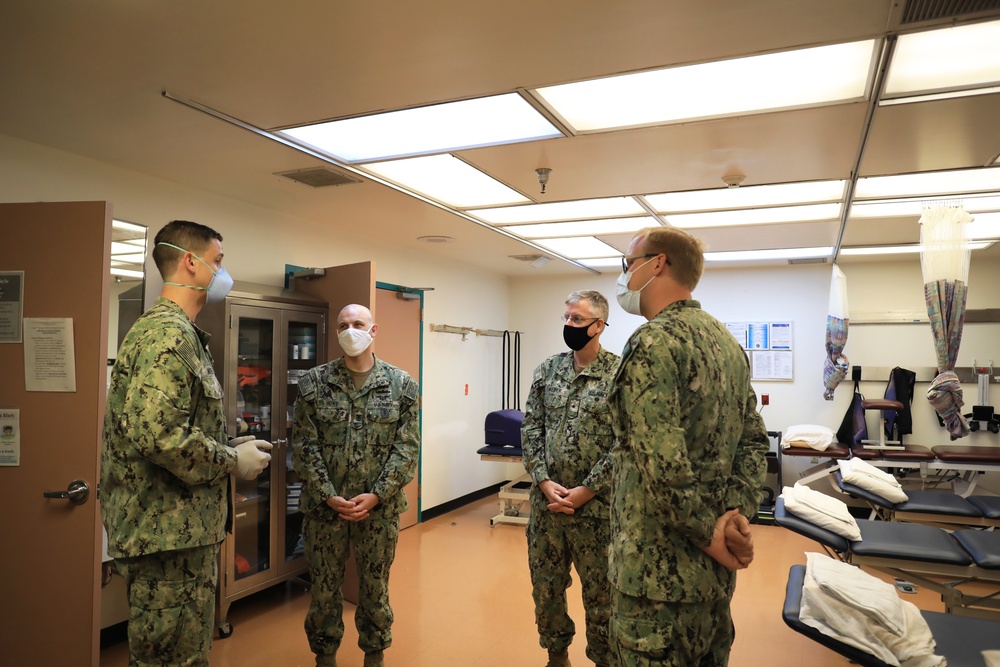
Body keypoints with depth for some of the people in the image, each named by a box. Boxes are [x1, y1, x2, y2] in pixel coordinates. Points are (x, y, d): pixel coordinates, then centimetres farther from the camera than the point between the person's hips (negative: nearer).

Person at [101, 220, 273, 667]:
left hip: (180, 526, 11)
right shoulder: (168, 334, -18)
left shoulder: (179, 332, 15)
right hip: (168, 532, -11)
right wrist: (232, 461, -16)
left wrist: (232, 445, 10)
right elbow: (156, 434, -29)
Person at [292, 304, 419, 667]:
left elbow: (407, 447, -4)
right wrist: (328, 496, -11)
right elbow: (304, 446, -3)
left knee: (376, 586, 13)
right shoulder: (314, 383, -1)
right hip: (325, 506, 0)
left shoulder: (401, 384, -2)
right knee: (324, 585, 13)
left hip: (380, 507, 0)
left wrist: (375, 496, -12)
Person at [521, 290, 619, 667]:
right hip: (545, 501, 4)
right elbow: (531, 430, 3)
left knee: (600, 593, 11)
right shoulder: (547, 370, 4)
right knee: (545, 586, 17)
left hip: (596, 506, -4)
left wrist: (584, 492, -14)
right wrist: (545, 482, -8)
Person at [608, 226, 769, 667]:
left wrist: (707, 532, -14)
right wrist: (738, 511, -1)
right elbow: (754, 439, 10)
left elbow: (663, 463, -26)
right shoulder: (727, 340, 10)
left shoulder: (653, 342, -18)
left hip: (660, 566, -9)